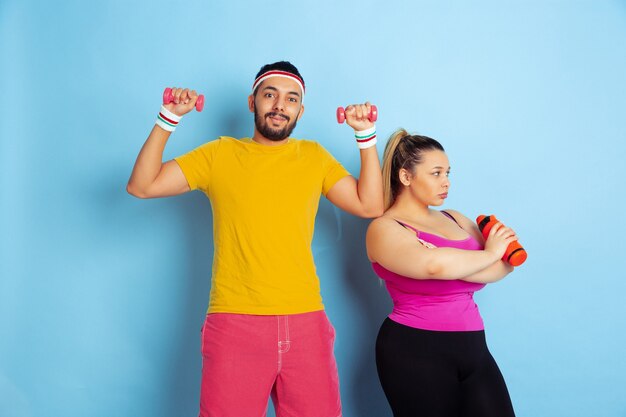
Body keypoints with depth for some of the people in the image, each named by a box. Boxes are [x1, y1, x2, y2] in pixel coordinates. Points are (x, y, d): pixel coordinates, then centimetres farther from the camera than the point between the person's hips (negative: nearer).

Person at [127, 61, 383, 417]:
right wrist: (169, 118, -5)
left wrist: (366, 134, 2)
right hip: (235, 321, -2)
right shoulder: (220, 154, 6)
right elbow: (142, 186, 3)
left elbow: (370, 205, 6)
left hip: (306, 321, 2)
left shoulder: (315, 156, 12)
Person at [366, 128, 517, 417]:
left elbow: (506, 264, 4)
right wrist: (490, 253, -8)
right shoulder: (385, 229, -6)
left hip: (473, 348, 6)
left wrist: (454, 265, -13)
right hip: (415, 352, -6)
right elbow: (435, 265, -25)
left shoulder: (454, 219, 15)